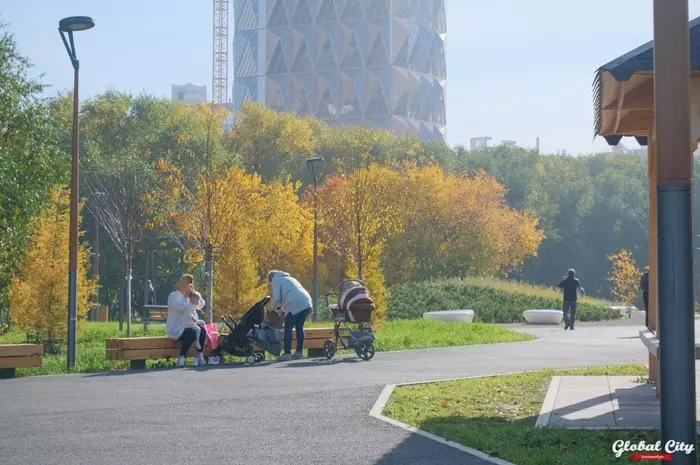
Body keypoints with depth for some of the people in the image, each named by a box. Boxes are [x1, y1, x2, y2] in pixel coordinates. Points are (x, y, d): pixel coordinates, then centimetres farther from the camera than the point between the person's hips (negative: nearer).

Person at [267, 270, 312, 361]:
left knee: (288, 328, -1)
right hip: (306, 303, 7)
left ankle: (287, 353, -6)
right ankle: (299, 352, 14)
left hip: (294, 306, -7)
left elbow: (276, 298, 1)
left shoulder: (276, 281, 10)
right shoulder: (288, 279, 34)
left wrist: (272, 308, 18)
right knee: (299, 328, 15)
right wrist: (283, 309, 36)